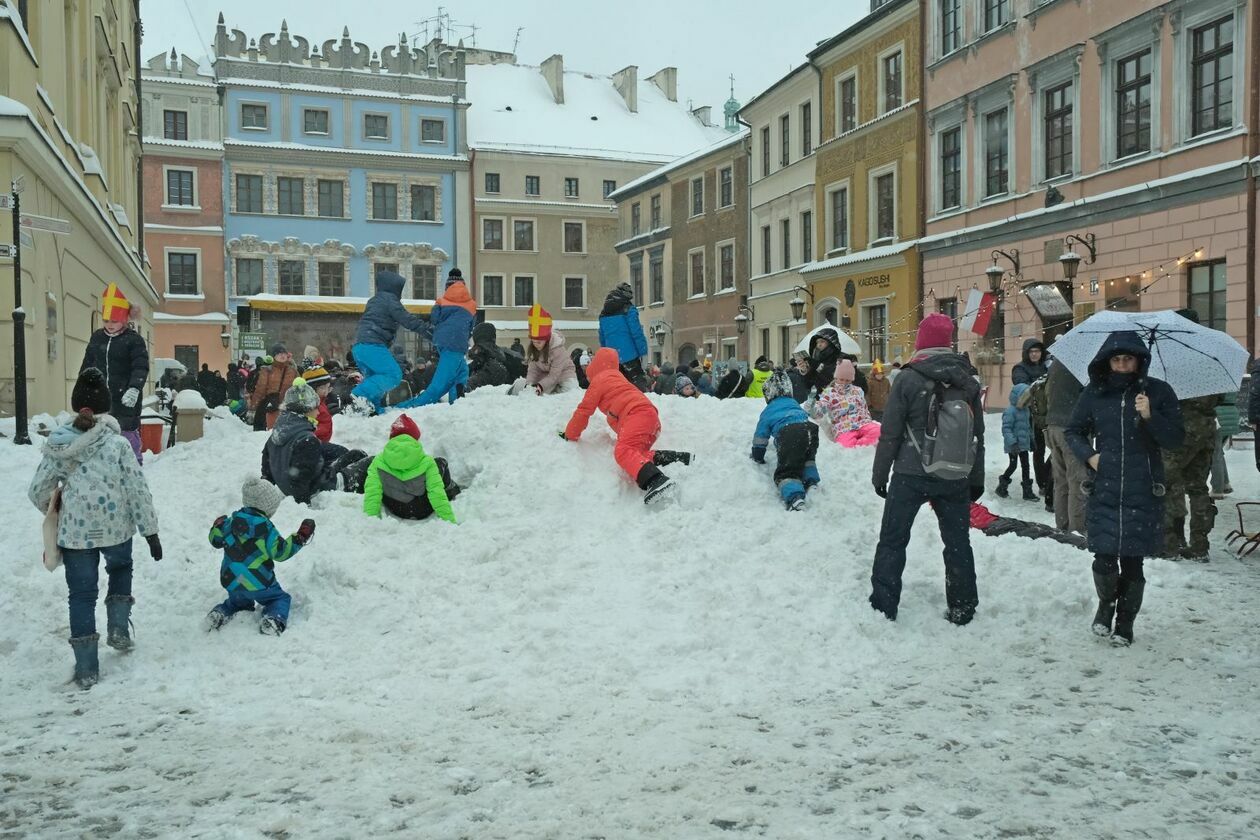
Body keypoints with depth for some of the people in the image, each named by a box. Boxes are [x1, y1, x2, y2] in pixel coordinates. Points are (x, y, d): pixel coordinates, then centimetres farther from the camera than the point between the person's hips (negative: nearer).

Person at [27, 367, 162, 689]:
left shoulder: (57, 446, -7)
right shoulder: (118, 444, -14)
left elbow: (37, 491, 1)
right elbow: (138, 491, -12)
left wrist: (55, 512, 23)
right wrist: (150, 531, -3)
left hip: (75, 531, 1)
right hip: (116, 529, -1)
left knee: (81, 595, 11)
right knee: (121, 569, 31)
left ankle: (86, 669, 14)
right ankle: (118, 629, 23)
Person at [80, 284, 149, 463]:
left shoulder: (134, 340, -6)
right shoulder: (97, 338, 12)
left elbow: (141, 367, -16)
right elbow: (87, 365, 19)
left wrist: (134, 388, -30)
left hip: (125, 399, -5)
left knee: (128, 435, -1)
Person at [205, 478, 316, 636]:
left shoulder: (232, 520, 0)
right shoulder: (265, 527, -16)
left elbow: (216, 540, 14)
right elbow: (280, 552, -14)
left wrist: (217, 526, 35)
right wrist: (300, 538, -10)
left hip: (232, 582, 5)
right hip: (258, 583, -5)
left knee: (239, 602, 31)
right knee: (280, 599, 12)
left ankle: (220, 614, 3)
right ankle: (273, 620, -18)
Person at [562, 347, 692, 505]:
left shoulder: (599, 380, 11)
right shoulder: (617, 376, 36)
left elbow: (584, 410, 10)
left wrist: (570, 434, 20)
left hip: (638, 414, -9)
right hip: (653, 420, 9)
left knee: (623, 451, -28)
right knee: (634, 453, -4)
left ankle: (655, 480, -56)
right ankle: (680, 458, -20)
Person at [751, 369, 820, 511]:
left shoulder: (768, 412, 25)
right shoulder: (795, 404, 39)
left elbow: (760, 437, 26)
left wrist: (758, 457, 41)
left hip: (788, 433, -5)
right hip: (809, 428, 5)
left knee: (787, 470, -6)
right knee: (807, 457, 35)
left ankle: (794, 497, -35)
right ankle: (811, 482, 13)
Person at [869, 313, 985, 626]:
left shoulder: (909, 378, -9)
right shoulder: (969, 382, 5)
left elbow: (890, 433, -7)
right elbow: (978, 436, 11)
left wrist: (879, 474, 3)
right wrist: (976, 480, 19)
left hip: (911, 475, -4)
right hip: (955, 479, 4)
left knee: (892, 541, 7)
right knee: (958, 542, 14)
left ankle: (883, 607, 9)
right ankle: (962, 609, 22)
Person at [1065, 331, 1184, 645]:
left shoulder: (1158, 392, 1)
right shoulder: (1094, 393, 4)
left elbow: (1176, 439, 0)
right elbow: (1074, 431, 15)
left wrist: (1150, 416, -17)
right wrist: (1088, 454, -3)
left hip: (1143, 492, -1)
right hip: (1104, 491, 1)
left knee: (1132, 561, 3)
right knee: (1104, 558, -5)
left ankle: (1125, 620, 24)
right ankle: (1106, 602, 27)